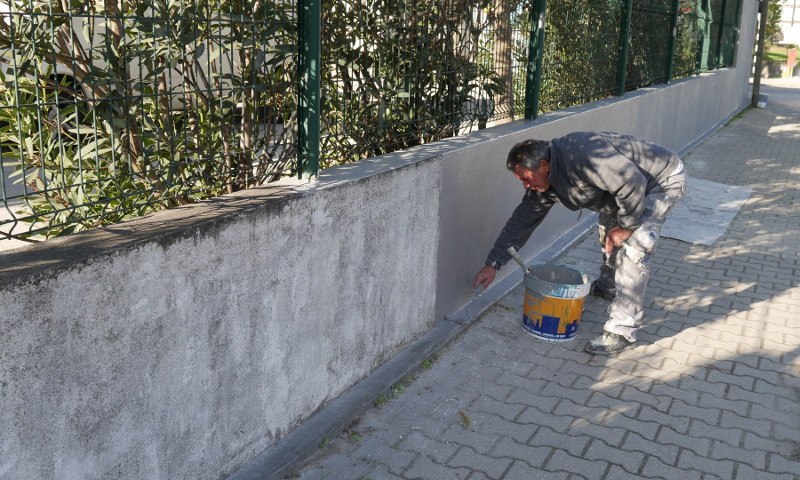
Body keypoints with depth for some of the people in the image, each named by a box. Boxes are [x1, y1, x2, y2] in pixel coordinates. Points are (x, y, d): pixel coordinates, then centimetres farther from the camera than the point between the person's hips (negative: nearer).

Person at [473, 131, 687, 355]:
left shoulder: (582, 156, -37)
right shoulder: (543, 183, -7)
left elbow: (633, 184, -34)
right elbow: (521, 221, -1)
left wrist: (626, 226, -20)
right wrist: (493, 265, -1)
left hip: (664, 180, -9)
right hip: (626, 179, 9)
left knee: (632, 250, -18)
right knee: (607, 229, 25)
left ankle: (621, 332, -13)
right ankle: (607, 287, 51)